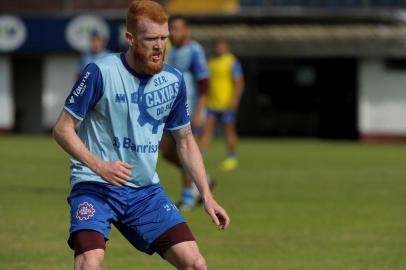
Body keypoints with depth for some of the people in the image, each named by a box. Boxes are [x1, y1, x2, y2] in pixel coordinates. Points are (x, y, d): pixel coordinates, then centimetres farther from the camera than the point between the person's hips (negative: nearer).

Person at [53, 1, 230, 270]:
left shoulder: (173, 80, 3)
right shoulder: (100, 73, -13)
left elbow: (185, 141, 15)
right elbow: (62, 129, -8)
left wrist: (207, 196, 7)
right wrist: (99, 166, -22)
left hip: (146, 190, 5)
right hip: (95, 186, -5)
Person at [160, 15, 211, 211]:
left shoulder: (194, 52, -12)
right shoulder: (173, 52, 14)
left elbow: (204, 84, -17)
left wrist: (198, 113, -23)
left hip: (190, 111, -8)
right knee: (167, 152, 5)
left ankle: (188, 198, 3)